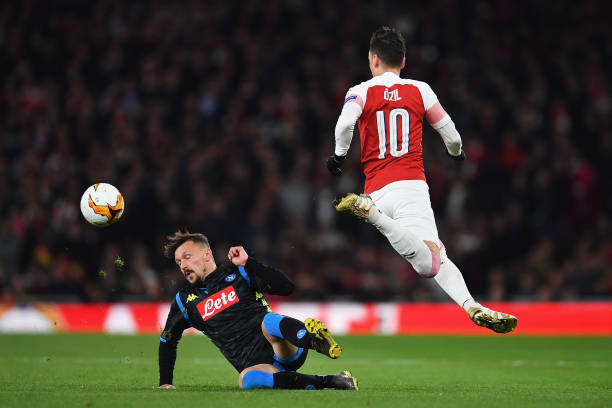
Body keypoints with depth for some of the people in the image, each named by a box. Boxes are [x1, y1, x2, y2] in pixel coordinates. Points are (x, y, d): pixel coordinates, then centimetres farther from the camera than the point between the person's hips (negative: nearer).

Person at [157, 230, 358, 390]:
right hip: (256, 364, 1)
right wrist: (165, 383, 23)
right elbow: (167, 340, 30)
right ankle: (330, 382, -42)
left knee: (269, 320, -36)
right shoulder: (185, 300, 17)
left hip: (286, 353, -1)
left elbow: (286, 287, -4)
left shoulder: (238, 273, 9)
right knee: (246, 380, -37)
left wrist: (248, 263, -7)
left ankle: (316, 340, -68)